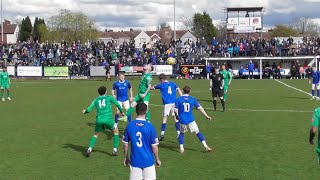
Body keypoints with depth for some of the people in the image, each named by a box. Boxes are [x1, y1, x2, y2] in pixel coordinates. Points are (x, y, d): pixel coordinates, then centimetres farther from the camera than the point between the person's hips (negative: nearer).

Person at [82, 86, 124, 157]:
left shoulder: (96, 100, 15)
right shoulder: (109, 97, 10)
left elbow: (89, 109, 12)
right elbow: (117, 104, 12)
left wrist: (84, 111, 34)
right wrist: (122, 112, 28)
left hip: (99, 119, 3)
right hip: (108, 118, -3)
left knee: (96, 134, 23)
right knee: (116, 131, 19)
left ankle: (89, 149, 6)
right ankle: (115, 150, 11)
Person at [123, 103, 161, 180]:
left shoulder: (129, 126, -5)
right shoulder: (150, 127, -13)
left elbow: (125, 144, 4)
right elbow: (154, 146, -9)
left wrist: (126, 157, 18)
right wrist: (157, 159, 6)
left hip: (135, 161, 2)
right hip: (148, 161, -2)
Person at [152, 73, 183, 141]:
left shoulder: (161, 85, 5)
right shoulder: (173, 84, 14)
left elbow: (152, 88, 19)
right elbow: (179, 90, 3)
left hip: (167, 103, -3)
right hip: (174, 103, 3)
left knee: (164, 119, 4)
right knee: (176, 118, 4)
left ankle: (162, 134, 3)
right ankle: (179, 133, -1)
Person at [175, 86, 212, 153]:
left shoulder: (178, 99, -4)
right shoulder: (193, 99, 2)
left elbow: (175, 110, -8)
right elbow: (200, 108, 5)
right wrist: (206, 116, 14)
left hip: (182, 120, -1)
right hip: (191, 120, 1)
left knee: (181, 133, 19)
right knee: (197, 132, 9)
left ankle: (181, 148, 12)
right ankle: (205, 146, 4)